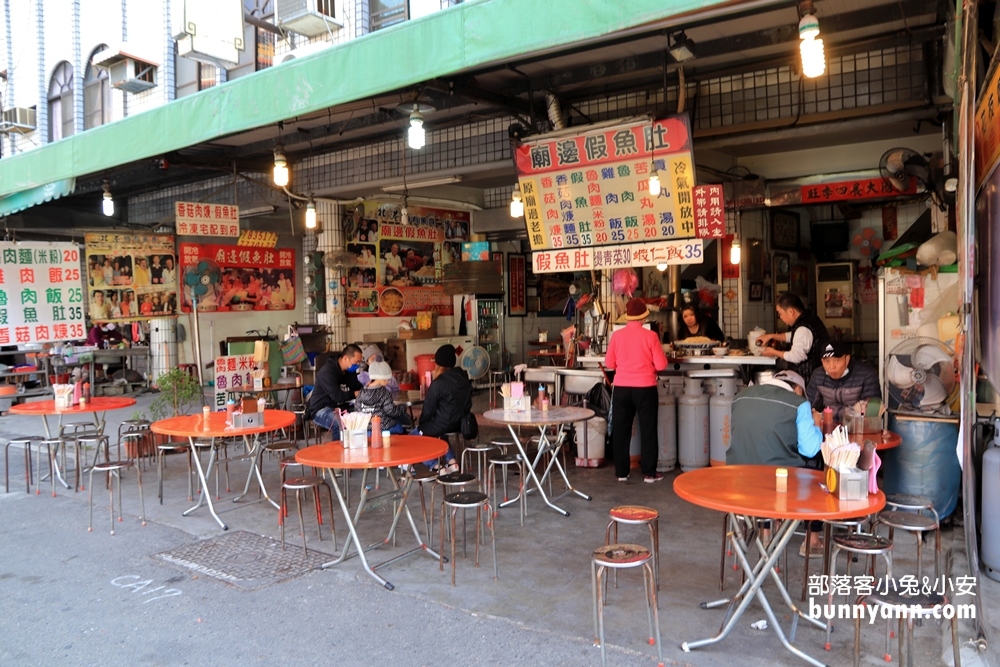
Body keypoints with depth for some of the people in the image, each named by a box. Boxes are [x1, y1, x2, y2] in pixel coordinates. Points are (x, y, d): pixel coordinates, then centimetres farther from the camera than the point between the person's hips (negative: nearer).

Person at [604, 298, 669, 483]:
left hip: (621, 388, 2)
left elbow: (609, 363, 4)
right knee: (648, 430, 8)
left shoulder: (617, 335, -3)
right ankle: (649, 473, 13)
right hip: (645, 388, -2)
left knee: (621, 430, 11)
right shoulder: (650, 336, -9)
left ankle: (622, 472, 16)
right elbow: (661, 365, -7)